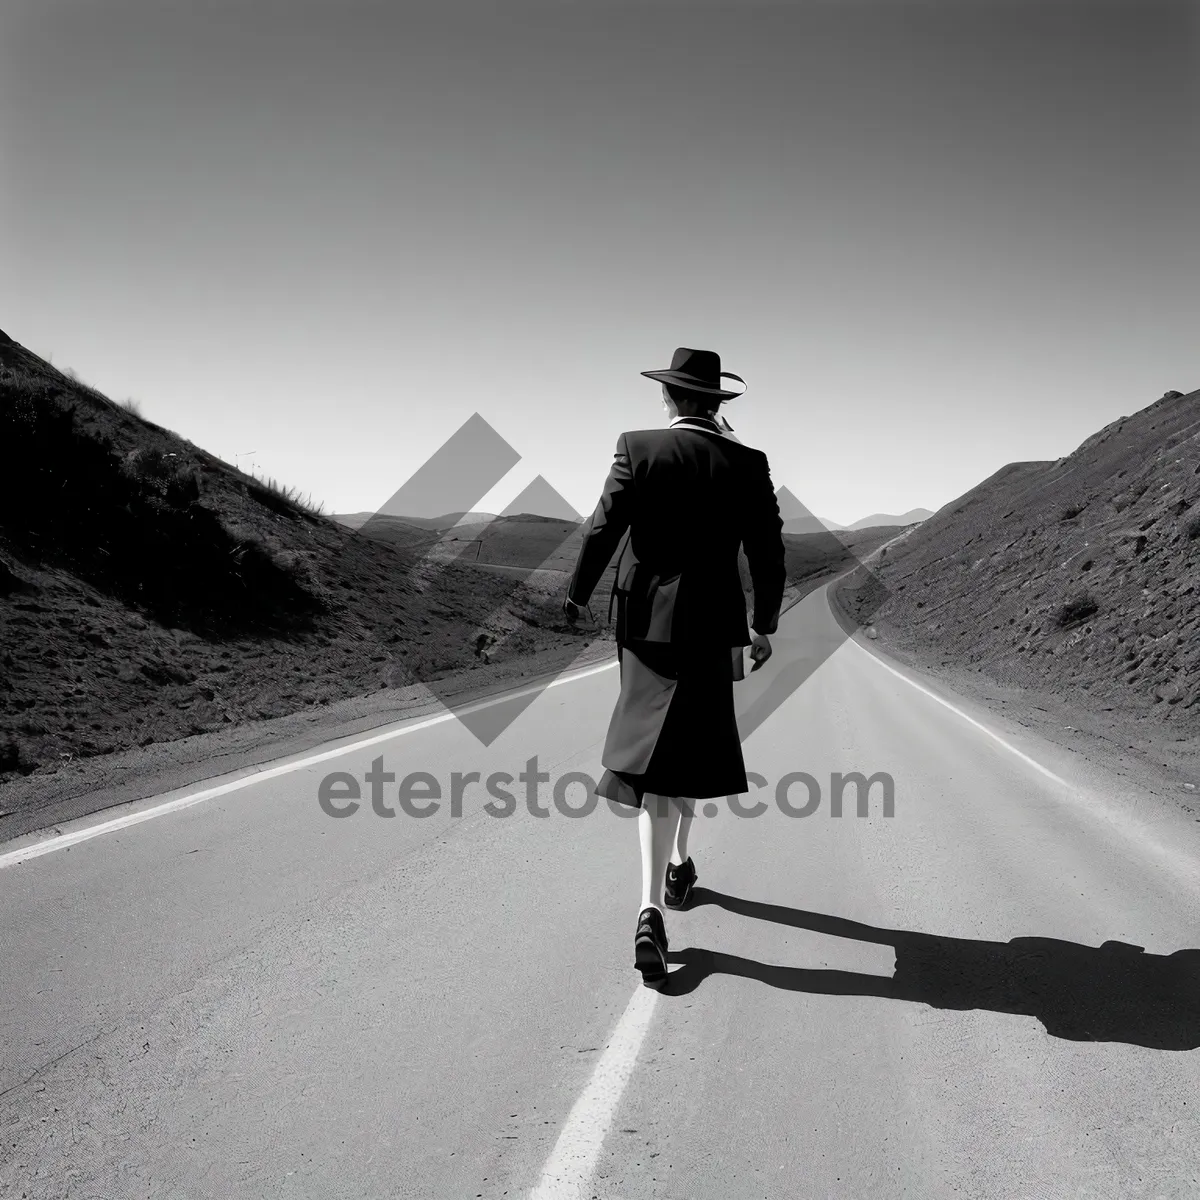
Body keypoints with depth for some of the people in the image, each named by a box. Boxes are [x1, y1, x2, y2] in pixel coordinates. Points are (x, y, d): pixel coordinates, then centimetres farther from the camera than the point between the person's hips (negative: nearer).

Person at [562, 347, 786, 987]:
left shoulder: (638, 448, -5)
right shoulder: (747, 464, 0)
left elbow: (602, 530, -8)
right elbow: (768, 554, 2)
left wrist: (575, 597, 7)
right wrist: (764, 624, 15)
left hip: (646, 621, -1)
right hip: (713, 625, 2)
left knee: (655, 759, -3)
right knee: (691, 745, 21)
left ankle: (651, 911, -14)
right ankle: (678, 863, 36)